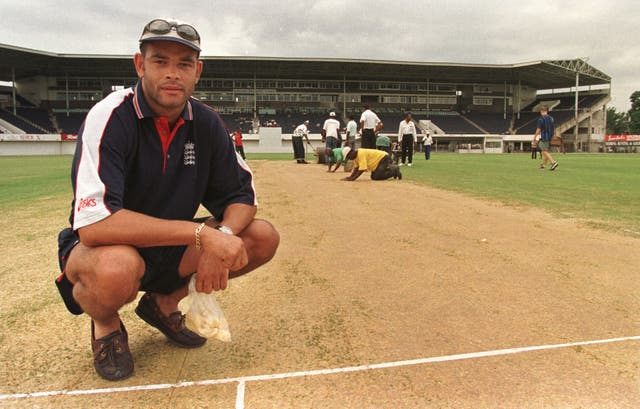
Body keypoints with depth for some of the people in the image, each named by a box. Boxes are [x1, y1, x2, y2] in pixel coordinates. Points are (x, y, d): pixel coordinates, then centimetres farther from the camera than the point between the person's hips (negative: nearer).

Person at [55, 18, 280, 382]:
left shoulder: (206, 123, -5)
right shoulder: (111, 118, -22)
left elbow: (242, 194, -1)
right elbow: (93, 223, -34)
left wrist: (223, 236, -24)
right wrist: (202, 233, -37)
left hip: (173, 246, 6)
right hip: (96, 247, -5)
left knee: (264, 238, -9)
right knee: (118, 268, -40)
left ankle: (165, 301, 10)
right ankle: (106, 324, 1)